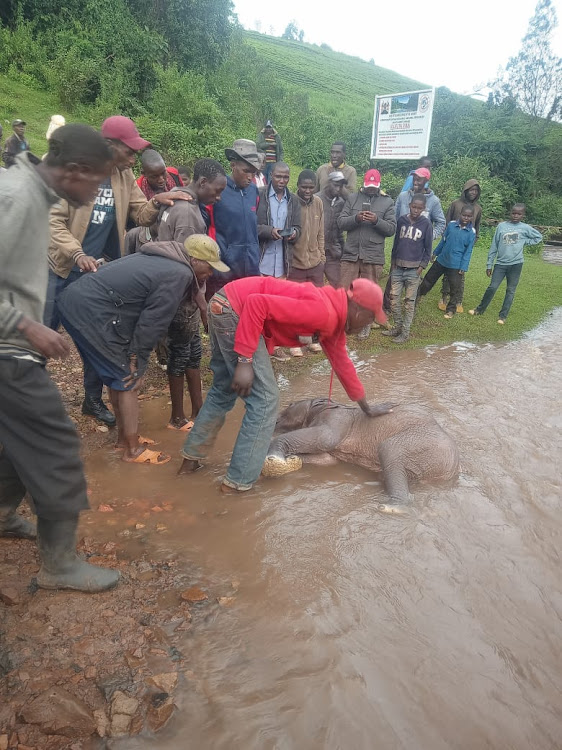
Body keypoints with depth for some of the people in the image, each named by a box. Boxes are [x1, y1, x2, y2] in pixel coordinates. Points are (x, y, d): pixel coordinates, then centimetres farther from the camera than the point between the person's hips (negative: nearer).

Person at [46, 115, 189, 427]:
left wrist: (156, 202, -16)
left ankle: (93, 399, 27)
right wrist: (77, 254, -32)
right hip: (61, 268, -4)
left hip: (99, 269, 5)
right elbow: (52, 220, -18)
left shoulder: (125, 176, 1)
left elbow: (141, 215, 6)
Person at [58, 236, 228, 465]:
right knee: (129, 381, 1)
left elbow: (147, 315, 17)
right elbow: (152, 322, -14)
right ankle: (133, 450, 11)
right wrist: (137, 360, -4)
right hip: (92, 312, -10)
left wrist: (134, 357, 14)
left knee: (118, 376, 20)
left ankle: (125, 436, 32)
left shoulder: (161, 259, 17)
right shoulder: (180, 275, -13)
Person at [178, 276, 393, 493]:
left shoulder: (334, 318, 12)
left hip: (225, 308, 10)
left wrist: (367, 409, 31)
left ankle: (191, 458, 34)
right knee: (264, 398, -5)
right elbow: (257, 303, -26)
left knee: (223, 391, 21)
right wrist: (245, 361, -25)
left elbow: (342, 362, 23)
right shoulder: (322, 311, -19)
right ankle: (238, 481, 3)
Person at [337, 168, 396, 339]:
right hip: (351, 253, 1)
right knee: (344, 291, 2)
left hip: (373, 256, -1)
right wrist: (355, 218, -17)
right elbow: (341, 222, 1)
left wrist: (377, 220, -17)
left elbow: (392, 229, -1)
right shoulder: (352, 198, 8)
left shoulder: (387, 202, 5)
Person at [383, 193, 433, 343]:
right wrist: (392, 261, 12)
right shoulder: (401, 220, 6)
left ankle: (405, 332, 5)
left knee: (409, 301, 0)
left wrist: (422, 266, -6)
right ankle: (397, 326, 19)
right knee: (394, 297, 4)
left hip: (413, 269, -3)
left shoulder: (426, 224, -2)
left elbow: (428, 248, 1)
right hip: (397, 267, 4)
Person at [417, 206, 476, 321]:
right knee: (428, 279, 16)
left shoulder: (472, 232, -9)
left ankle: (451, 310, 21)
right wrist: (435, 252, 16)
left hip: (456, 265, -3)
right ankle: (417, 296, 35)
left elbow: (468, 252, -8)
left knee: (455, 289, 5)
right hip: (441, 260, 3)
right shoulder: (451, 225, -4)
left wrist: (463, 267, -11)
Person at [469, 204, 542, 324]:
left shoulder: (525, 228, 0)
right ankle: (480, 309, 14)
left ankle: (503, 316, 12)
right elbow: (494, 246, 3)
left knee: (510, 291, 5)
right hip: (500, 263, 0)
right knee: (492, 287, -3)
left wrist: (525, 242, -1)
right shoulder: (501, 226, 0)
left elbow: (539, 237, 15)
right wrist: (489, 264, 3)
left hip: (516, 264, 0)